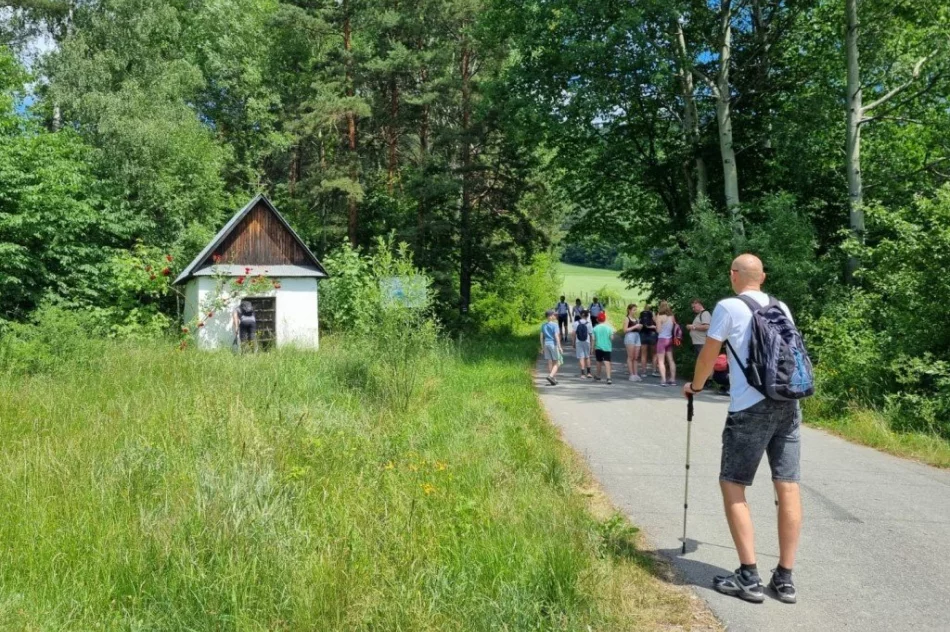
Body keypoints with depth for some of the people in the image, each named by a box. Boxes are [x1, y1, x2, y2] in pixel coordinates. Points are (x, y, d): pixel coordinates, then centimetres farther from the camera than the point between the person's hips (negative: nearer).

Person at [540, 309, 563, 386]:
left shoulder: (543, 325, 8)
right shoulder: (554, 325, -10)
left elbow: (541, 337, 10)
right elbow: (556, 336, -15)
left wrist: (542, 347, 16)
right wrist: (559, 347, -13)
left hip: (546, 344, 6)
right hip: (553, 344, -6)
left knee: (550, 363, 8)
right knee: (556, 363, 2)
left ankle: (554, 379, 12)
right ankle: (550, 376, -18)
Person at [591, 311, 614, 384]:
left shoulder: (595, 328, -2)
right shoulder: (608, 327, -3)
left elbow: (594, 339, -1)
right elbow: (612, 338, -6)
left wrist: (593, 348, 7)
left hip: (598, 347, 1)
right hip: (607, 347, -1)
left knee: (599, 361, 19)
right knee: (607, 362, -8)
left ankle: (598, 376, 35)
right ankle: (608, 378, -21)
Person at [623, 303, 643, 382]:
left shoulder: (637, 318, 15)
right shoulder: (627, 319, -3)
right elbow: (625, 330, -12)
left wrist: (640, 327, 3)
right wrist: (634, 327, -14)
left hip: (637, 336, 6)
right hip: (630, 336, -6)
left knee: (636, 357, 6)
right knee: (630, 357, -3)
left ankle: (636, 374, 9)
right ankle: (631, 375, -2)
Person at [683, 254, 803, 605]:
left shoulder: (729, 307, -2)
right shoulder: (781, 308, 15)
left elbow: (708, 355, 3)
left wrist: (695, 386, 21)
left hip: (750, 407, -6)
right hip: (789, 404, 6)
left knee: (732, 485, 4)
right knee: (788, 487, 5)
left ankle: (749, 578, 1)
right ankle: (785, 578, 11)